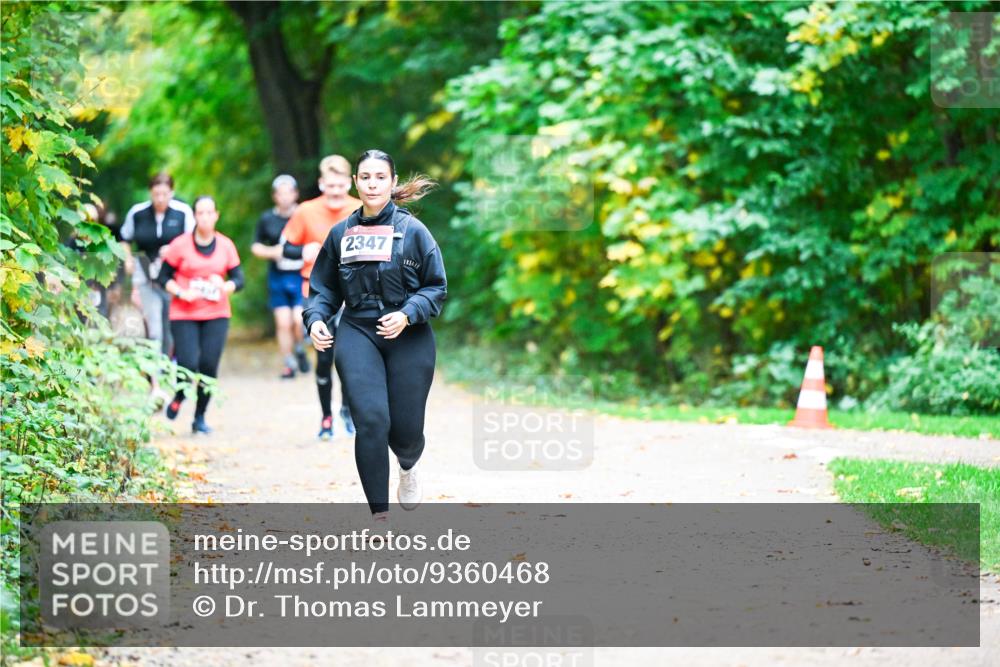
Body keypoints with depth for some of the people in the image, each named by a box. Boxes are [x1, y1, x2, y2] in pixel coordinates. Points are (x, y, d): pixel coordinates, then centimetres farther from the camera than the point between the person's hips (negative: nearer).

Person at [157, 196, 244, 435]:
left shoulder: (226, 245, 3)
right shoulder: (180, 245, -4)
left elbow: (239, 278, 7)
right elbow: (163, 277, 1)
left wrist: (225, 286, -15)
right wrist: (181, 293, -15)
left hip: (217, 315, 2)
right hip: (184, 316, -2)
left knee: (209, 365, -6)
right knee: (188, 363, -15)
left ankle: (200, 417, 9)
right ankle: (179, 397, 19)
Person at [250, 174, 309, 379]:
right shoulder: (267, 218, 6)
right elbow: (256, 246, 13)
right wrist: (271, 252, -6)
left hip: (301, 276, -2)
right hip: (277, 276, 2)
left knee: (300, 319, -13)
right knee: (283, 322, 0)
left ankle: (299, 349, 16)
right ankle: (289, 364, 12)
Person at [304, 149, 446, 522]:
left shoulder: (412, 231, -2)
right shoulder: (341, 234, 8)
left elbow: (436, 287, 0)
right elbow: (324, 288, 15)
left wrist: (407, 315, -16)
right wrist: (315, 318, -4)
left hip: (408, 337, -1)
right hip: (357, 334, 1)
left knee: (405, 428, 1)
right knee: (371, 421, -15)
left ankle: (408, 467, 41)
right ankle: (379, 516, -7)